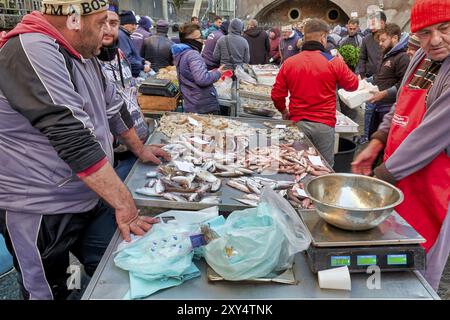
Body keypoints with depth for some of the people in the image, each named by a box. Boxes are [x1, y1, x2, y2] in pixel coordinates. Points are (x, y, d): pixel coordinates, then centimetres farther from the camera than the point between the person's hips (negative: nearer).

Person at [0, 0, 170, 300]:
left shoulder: (83, 54, 6)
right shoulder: (31, 51, -23)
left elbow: (113, 105, 19)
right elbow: (73, 138, -30)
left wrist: (140, 149, 23)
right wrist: (124, 203, -28)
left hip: (93, 198, 8)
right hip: (42, 213, -8)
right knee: (51, 291, 10)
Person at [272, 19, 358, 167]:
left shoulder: (289, 63, -2)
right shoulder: (334, 62, -7)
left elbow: (277, 95, 0)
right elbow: (353, 85, 8)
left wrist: (284, 111, 19)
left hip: (297, 123, 2)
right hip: (324, 124, -2)